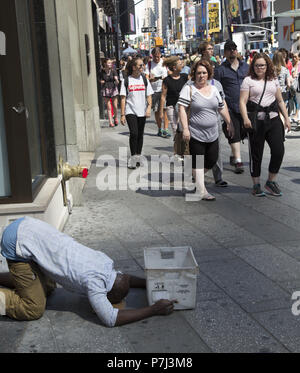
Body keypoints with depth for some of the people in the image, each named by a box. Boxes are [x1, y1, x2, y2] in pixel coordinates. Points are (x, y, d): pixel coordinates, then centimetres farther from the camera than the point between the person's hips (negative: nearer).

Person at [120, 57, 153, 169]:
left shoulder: (144, 79, 7)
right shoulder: (126, 81, -1)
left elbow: (149, 95, 9)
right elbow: (123, 98, 0)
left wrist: (149, 108, -8)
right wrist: (122, 114, -5)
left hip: (142, 112, 3)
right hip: (130, 111, -3)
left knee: (140, 134, 9)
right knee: (134, 133, -14)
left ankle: (138, 157, 21)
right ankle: (133, 157, -6)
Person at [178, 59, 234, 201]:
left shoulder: (213, 89, 12)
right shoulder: (189, 89, -5)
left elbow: (222, 108, 20)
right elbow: (182, 108, -11)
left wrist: (229, 124, 18)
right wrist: (185, 128, -19)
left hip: (212, 135, 6)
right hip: (195, 134, -6)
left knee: (212, 161, 9)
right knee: (198, 162, 0)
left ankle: (195, 176, 34)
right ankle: (201, 191, 7)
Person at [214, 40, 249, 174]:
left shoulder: (245, 66, 13)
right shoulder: (220, 69, 0)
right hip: (230, 107, -4)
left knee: (242, 133, 11)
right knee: (234, 134, -6)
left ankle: (234, 155, 30)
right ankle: (238, 161, -4)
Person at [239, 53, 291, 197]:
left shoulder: (274, 80, 15)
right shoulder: (248, 80, 2)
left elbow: (280, 101, 19)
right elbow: (243, 101, -7)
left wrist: (286, 118, 13)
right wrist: (245, 119, -21)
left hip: (274, 120, 4)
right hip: (256, 121, -4)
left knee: (279, 150, -5)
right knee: (256, 154, 2)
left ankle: (271, 181, 13)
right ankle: (256, 185, 15)